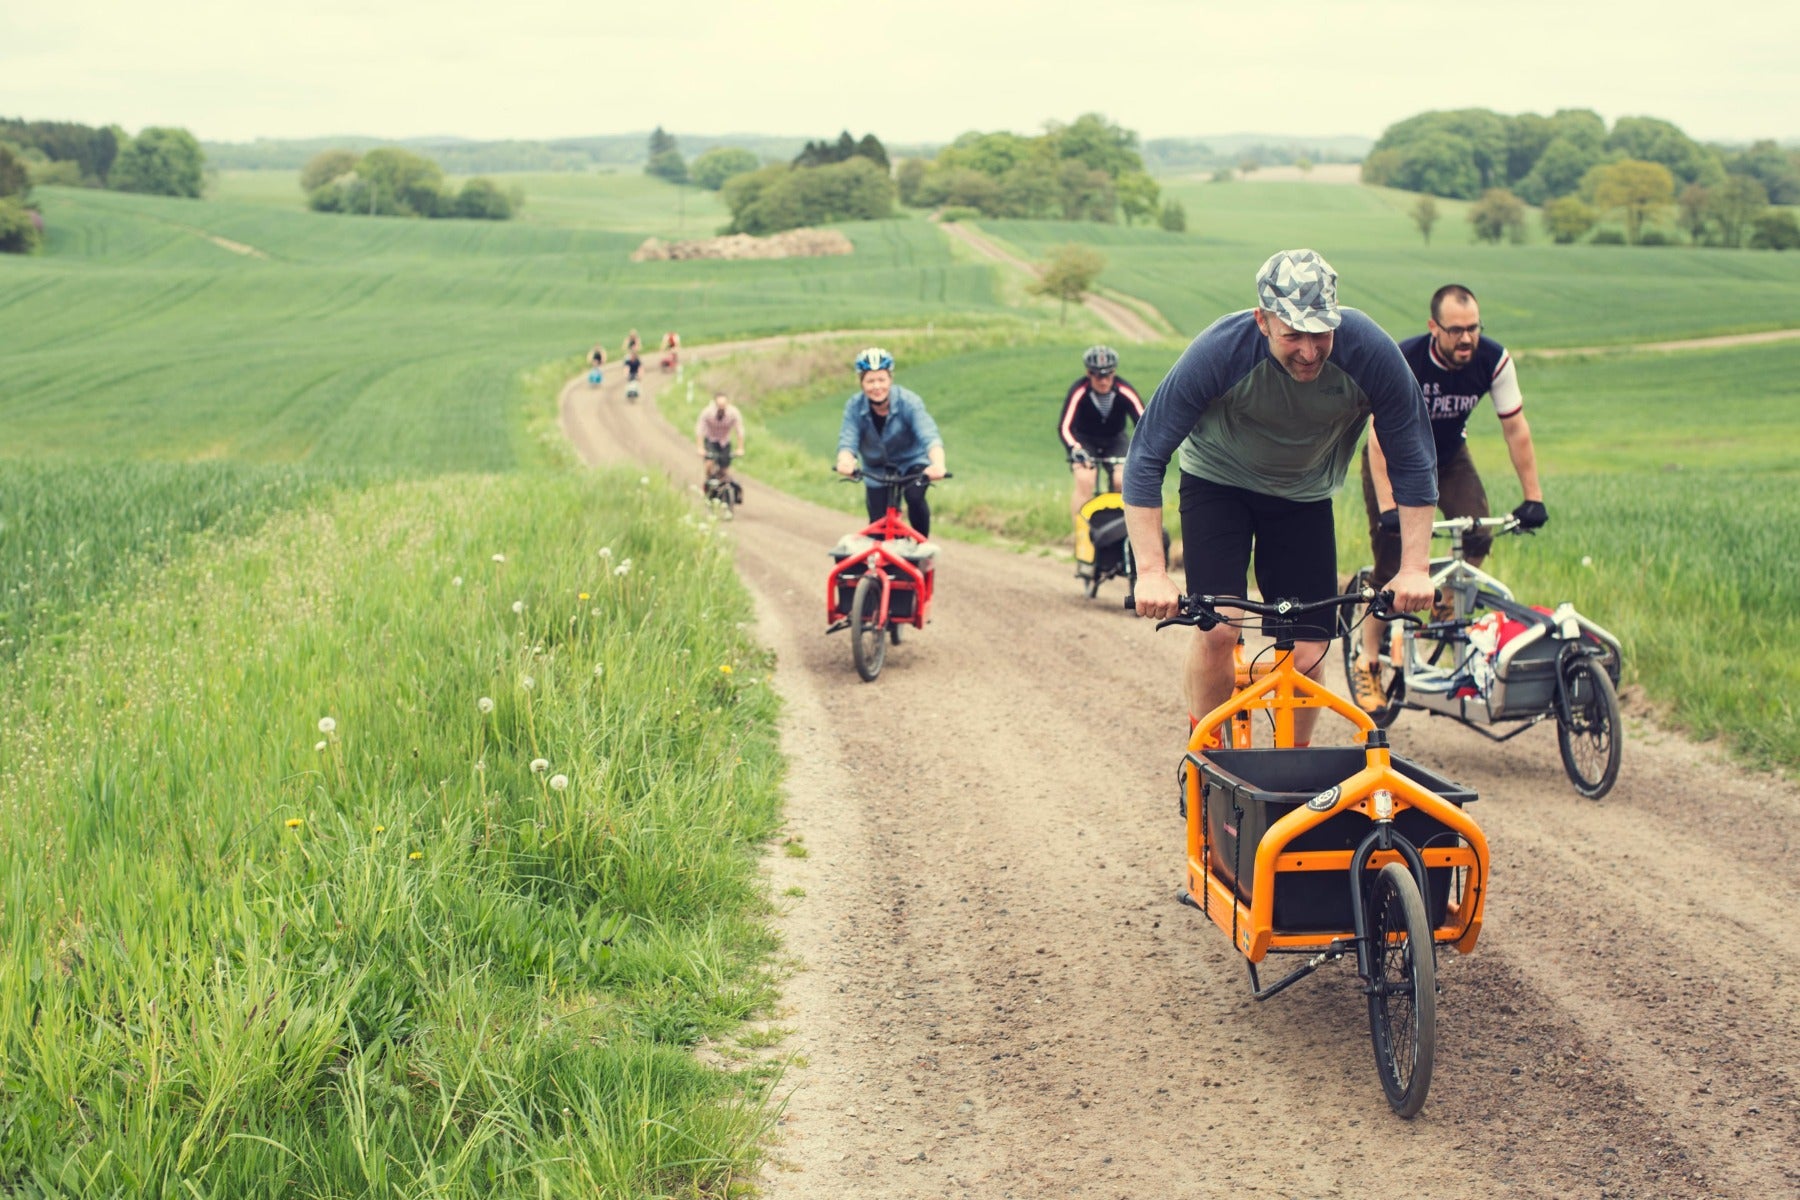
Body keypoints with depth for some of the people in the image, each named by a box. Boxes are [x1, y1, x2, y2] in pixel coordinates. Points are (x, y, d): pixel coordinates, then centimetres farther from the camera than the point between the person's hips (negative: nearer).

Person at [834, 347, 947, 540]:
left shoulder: (908, 402, -26)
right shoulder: (854, 407, -19)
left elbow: (929, 436, -38)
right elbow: (847, 440, -29)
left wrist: (938, 464, -60)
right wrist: (845, 461, -54)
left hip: (913, 464, -2)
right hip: (878, 471, 2)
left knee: (914, 496, -31)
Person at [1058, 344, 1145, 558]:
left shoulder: (1125, 392, -24)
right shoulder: (1079, 392, -27)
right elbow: (1065, 427, -34)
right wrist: (1075, 449, -53)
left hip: (1115, 440, 1)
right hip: (1085, 440, -1)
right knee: (1084, 480, -26)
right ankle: (1081, 536, -19)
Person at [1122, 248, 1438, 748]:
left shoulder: (1371, 354, -29)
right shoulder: (1221, 352, -33)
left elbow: (1413, 464, -15)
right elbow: (1146, 458, -28)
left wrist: (1414, 568, -22)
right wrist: (1151, 572, -35)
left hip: (1305, 495, 2)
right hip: (1218, 481, -2)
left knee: (1308, 654, -6)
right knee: (1216, 632, -20)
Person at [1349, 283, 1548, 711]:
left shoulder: (1493, 359, -23)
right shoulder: (1403, 361, -33)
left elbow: (1516, 429, -15)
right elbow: (1380, 437, -34)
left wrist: (1533, 497, -18)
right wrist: (1388, 507, -41)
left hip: (1448, 457, 3)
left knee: (1479, 537, -21)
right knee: (1391, 568, -10)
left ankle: (1449, 609, 8)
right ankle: (1367, 667, 4)